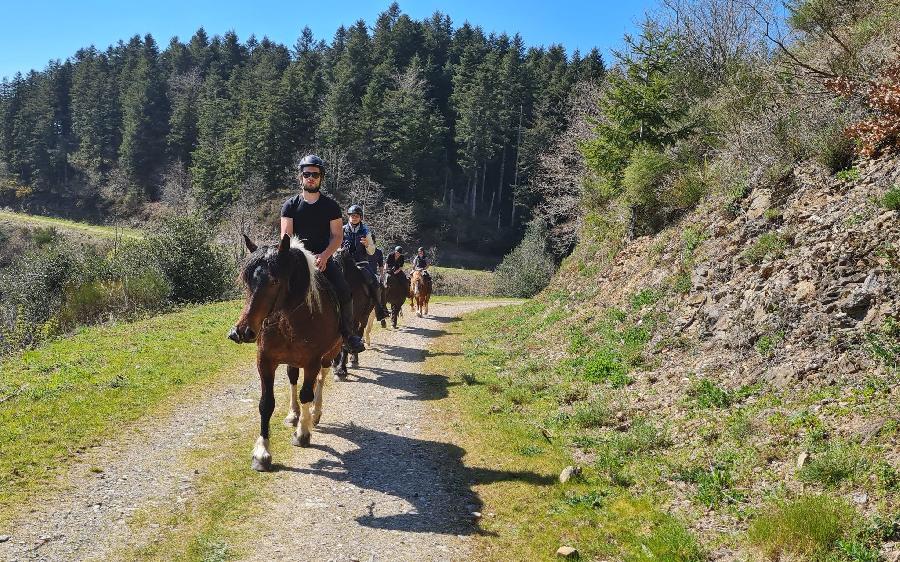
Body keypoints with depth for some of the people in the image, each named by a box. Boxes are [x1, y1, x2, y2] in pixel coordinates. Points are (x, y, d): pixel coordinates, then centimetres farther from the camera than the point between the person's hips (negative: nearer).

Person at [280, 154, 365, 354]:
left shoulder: (331, 206, 8)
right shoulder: (291, 205, 7)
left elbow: (337, 236, 2)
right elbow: (286, 236, 1)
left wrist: (324, 256, -15)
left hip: (324, 259, 0)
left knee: (344, 291, -20)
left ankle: (348, 335, -8)